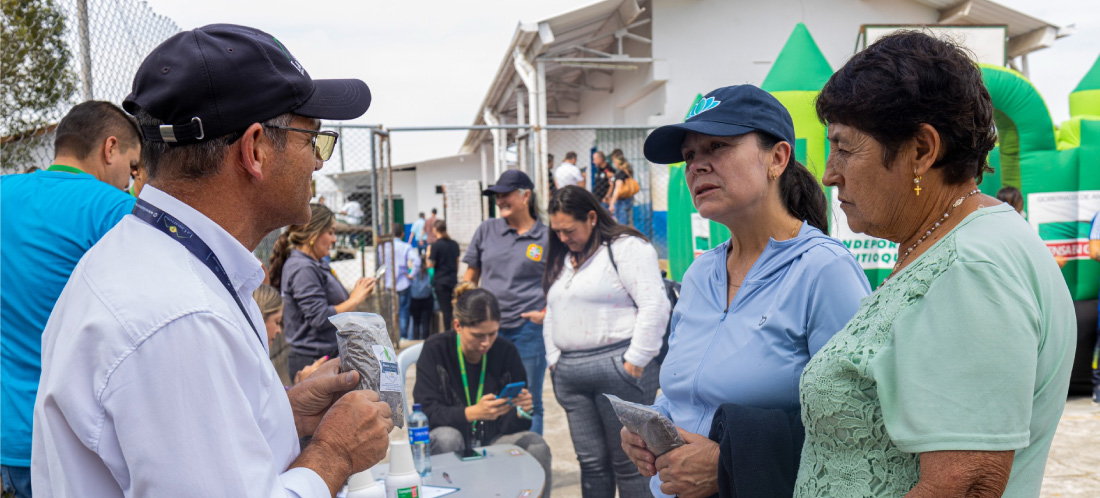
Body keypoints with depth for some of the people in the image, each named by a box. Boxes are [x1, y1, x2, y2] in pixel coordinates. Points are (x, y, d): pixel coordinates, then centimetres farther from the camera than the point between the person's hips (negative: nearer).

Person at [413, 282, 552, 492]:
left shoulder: (506, 351, -4)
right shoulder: (436, 349, -10)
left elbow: (510, 424, -2)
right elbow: (426, 411, -18)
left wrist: (522, 412, -26)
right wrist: (472, 413, -33)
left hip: (492, 440, 2)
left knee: (536, 445, -23)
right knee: (447, 437, -34)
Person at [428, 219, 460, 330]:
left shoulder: (436, 245, -13)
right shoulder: (454, 244, 4)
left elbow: (430, 265, -13)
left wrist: (428, 254, 3)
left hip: (441, 281, -5)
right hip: (453, 280, 5)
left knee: (446, 309, 0)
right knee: (454, 309, 14)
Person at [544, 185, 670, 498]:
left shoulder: (626, 247, -6)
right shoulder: (562, 260, 19)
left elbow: (655, 305, -14)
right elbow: (552, 314, 25)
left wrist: (635, 362, -15)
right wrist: (554, 359, 15)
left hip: (616, 368, -7)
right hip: (570, 375, 7)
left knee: (627, 461, 1)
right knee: (591, 462, 10)